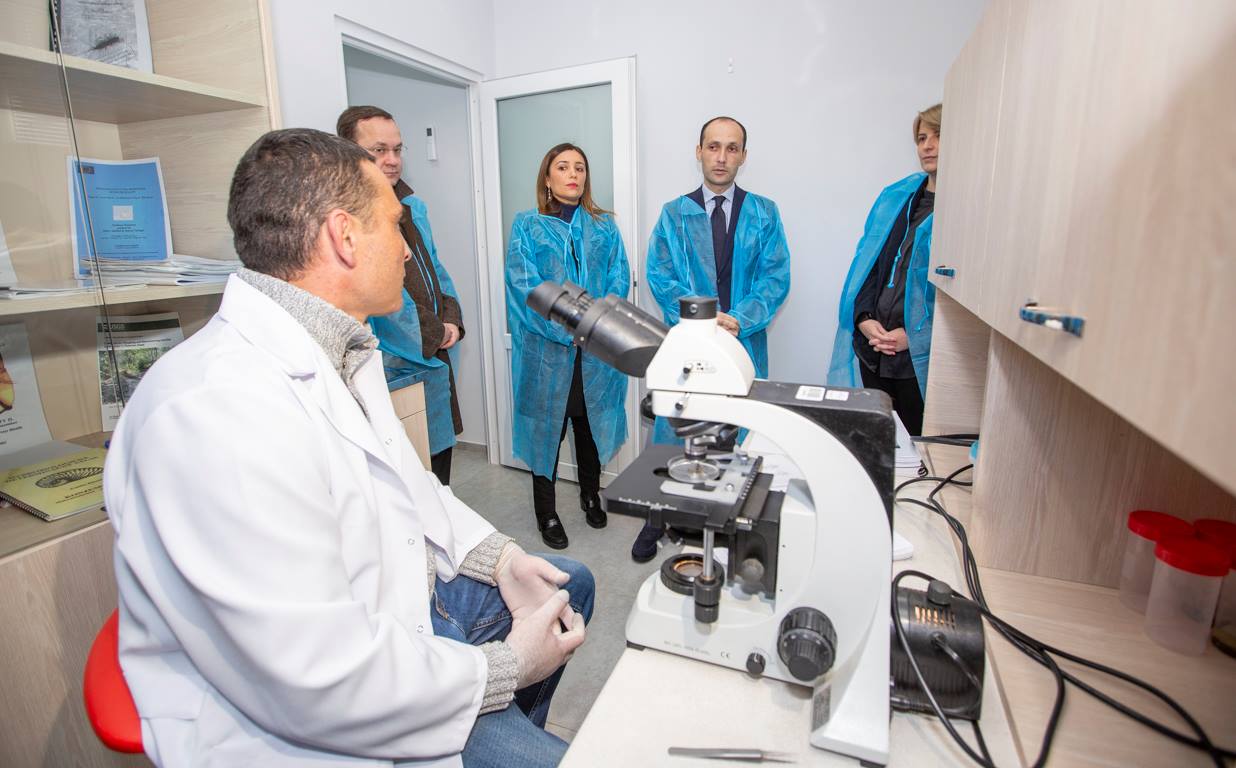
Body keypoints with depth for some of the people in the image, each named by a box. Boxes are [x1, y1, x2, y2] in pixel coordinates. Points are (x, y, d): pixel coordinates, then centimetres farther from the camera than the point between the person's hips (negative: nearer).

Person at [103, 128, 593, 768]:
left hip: (399, 590, 9)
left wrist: (496, 557, 0)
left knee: (568, 585, 20)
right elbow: (318, 679, -30)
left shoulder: (339, 350, 2)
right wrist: (504, 668, -18)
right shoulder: (219, 409, -32)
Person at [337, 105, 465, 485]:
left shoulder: (412, 206, 13)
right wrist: (433, 335, -11)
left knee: (439, 461, 20)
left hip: (433, 364, 8)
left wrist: (451, 319, 1)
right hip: (389, 373, -8)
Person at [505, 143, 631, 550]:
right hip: (546, 348, -2)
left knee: (592, 424, 14)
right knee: (547, 427, 4)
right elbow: (523, 284, -9)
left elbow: (619, 280, 3)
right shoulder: (527, 225, 3)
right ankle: (546, 512, 21)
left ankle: (590, 495, 35)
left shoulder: (604, 226, 12)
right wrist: (566, 327, -19)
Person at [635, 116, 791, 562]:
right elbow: (659, 275, -3)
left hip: (744, 343, 1)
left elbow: (776, 277, -1)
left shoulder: (764, 214, 7)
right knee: (671, 432, 4)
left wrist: (739, 318, -18)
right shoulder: (674, 214, 6)